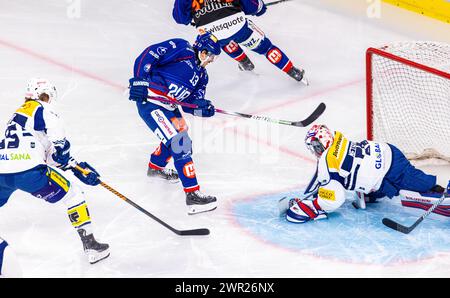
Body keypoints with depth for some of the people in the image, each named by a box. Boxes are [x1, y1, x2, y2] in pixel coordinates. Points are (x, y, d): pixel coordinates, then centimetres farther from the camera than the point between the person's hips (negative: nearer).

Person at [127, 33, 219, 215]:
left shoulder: (201, 75, 16)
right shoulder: (181, 48, -7)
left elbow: (189, 104, 7)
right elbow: (149, 54, -15)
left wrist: (202, 107, -15)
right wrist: (140, 79, -25)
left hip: (169, 107, 10)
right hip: (150, 102, -10)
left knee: (179, 136, 27)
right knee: (180, 144, -16)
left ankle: (155, 168, 52)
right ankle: (192, 196, -15)